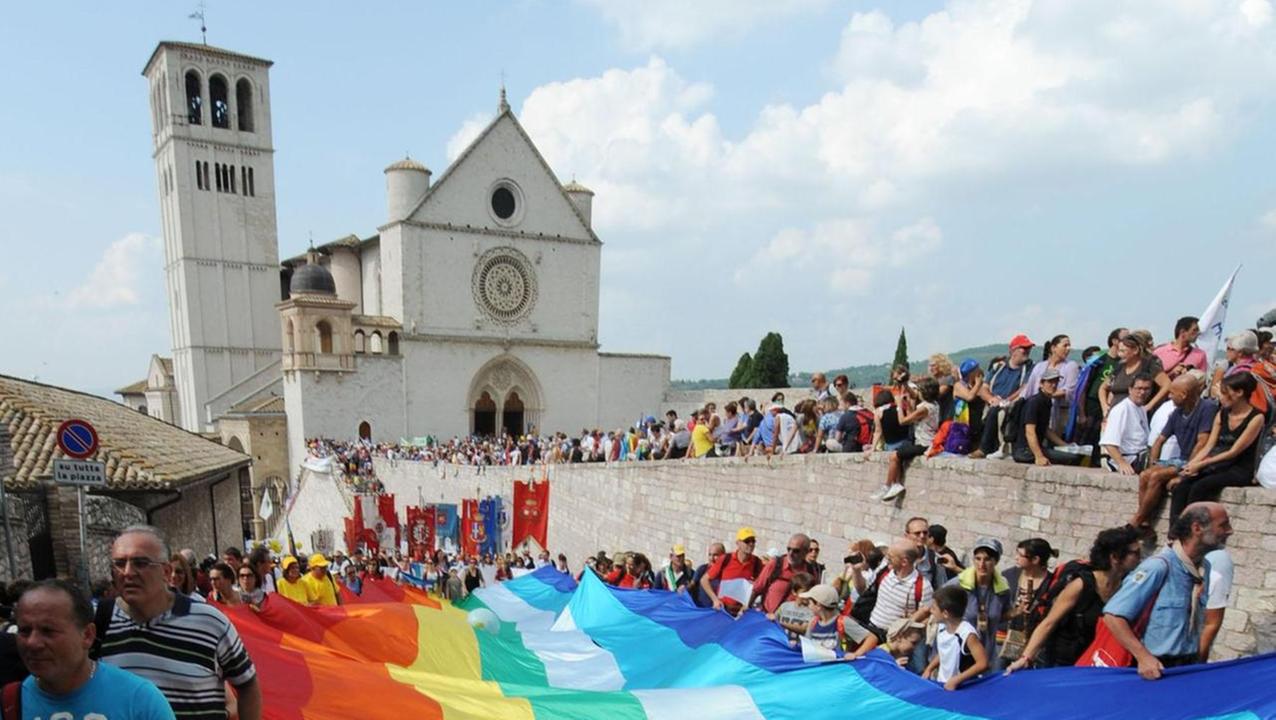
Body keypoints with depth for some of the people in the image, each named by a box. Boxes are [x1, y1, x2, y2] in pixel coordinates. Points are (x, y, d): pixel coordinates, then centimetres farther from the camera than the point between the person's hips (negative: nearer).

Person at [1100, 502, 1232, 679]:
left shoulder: (1205, 568, 3)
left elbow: (1195, 621, 16)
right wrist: (1143, 657, -25)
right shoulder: (1159, 567, -20)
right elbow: (1113, 616, -22)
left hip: (1189, 667, 6)